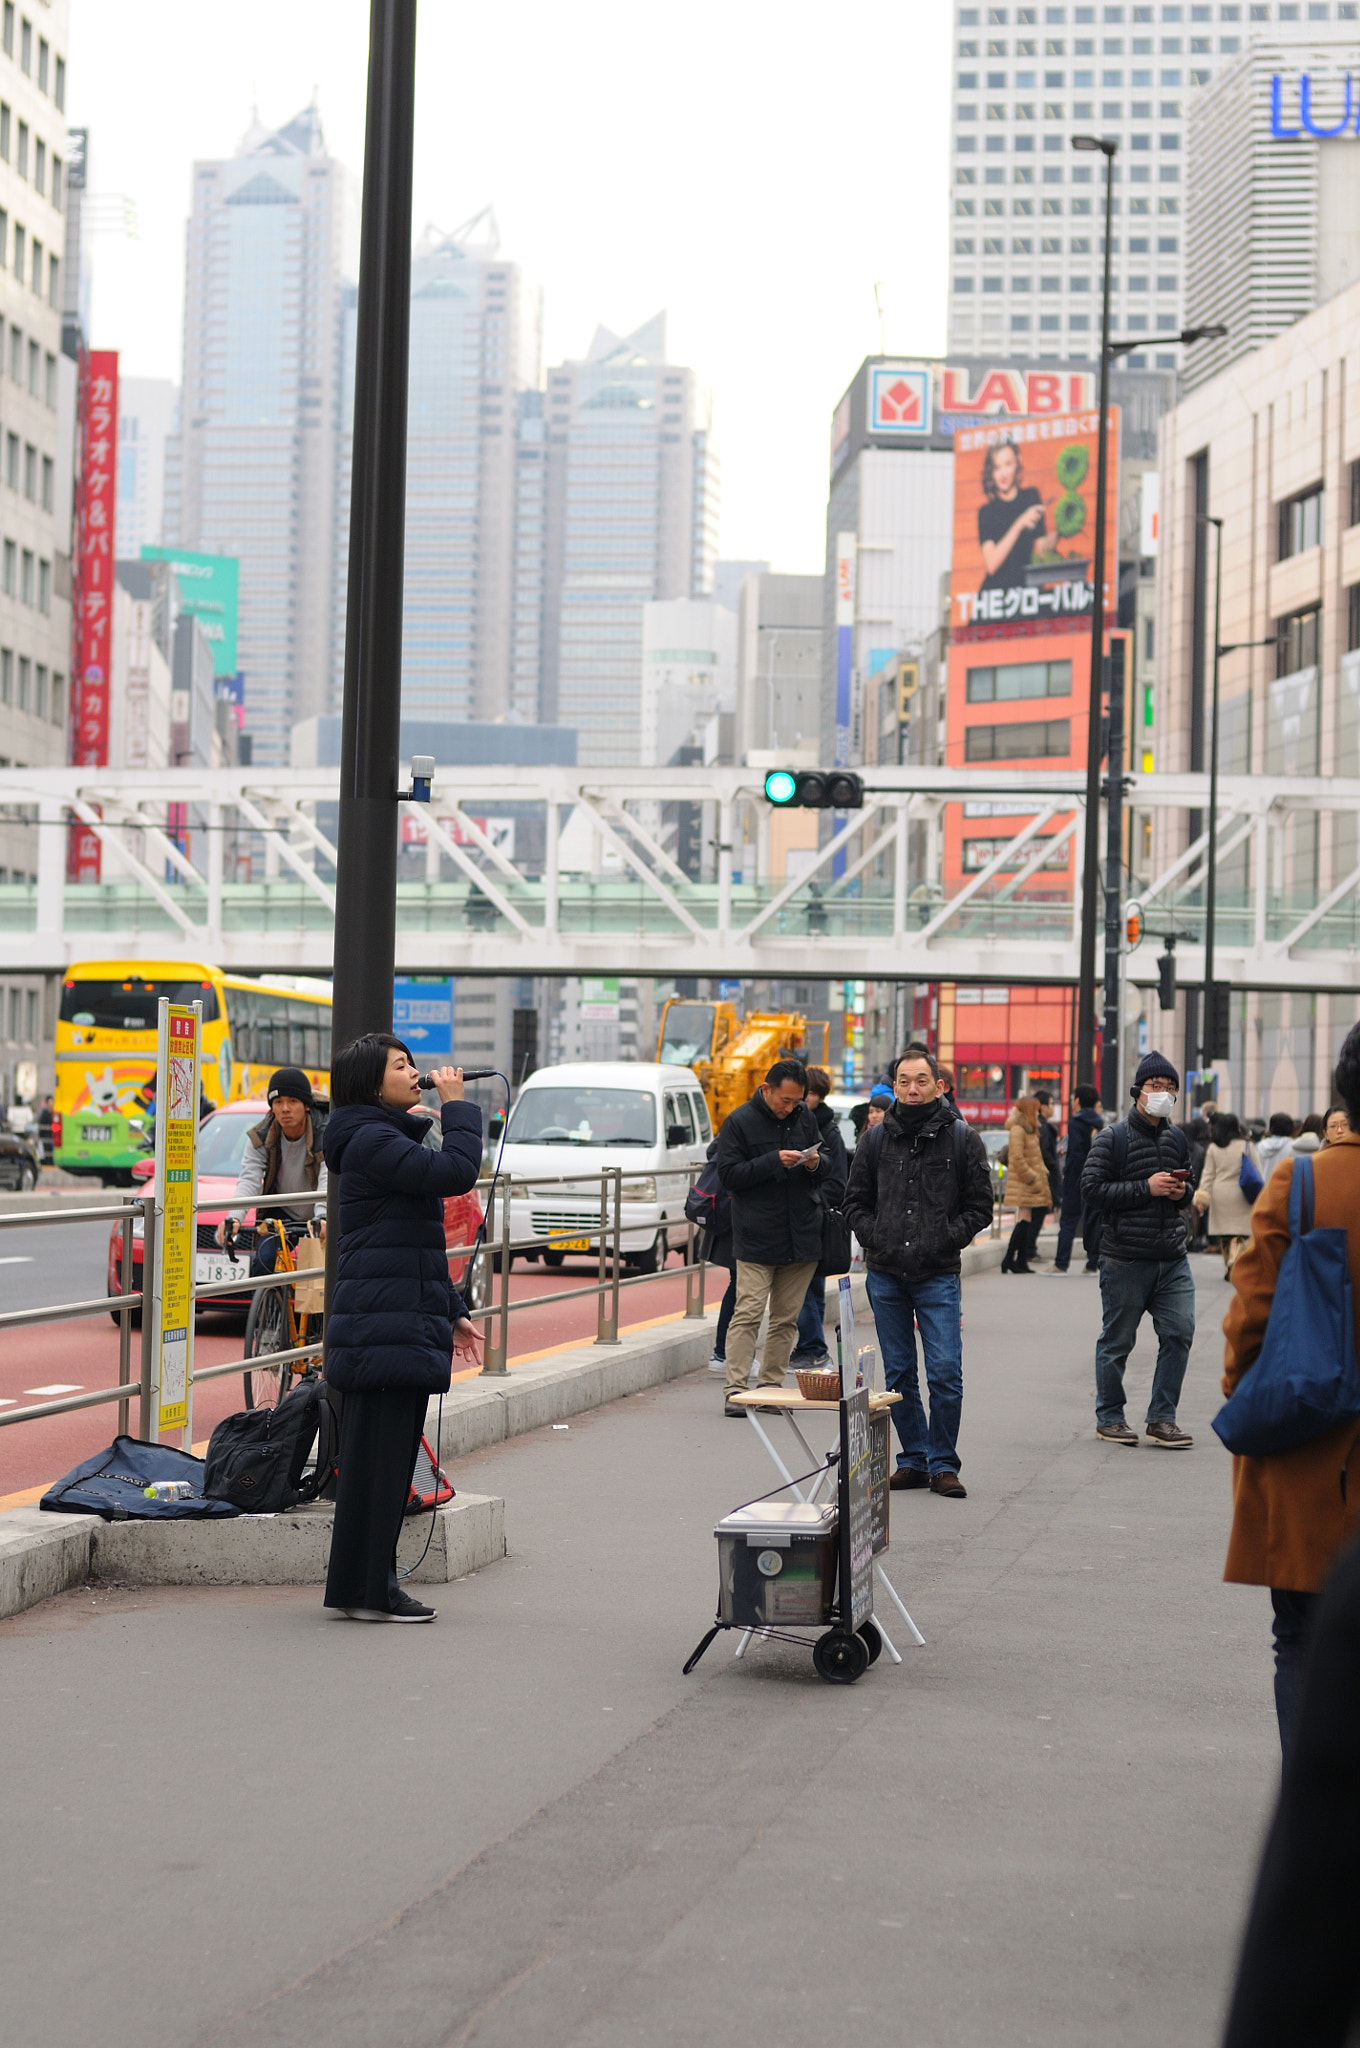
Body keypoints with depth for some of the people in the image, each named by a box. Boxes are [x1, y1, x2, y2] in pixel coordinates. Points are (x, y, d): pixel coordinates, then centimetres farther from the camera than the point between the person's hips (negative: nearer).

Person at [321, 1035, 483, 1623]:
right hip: (382, 1324, -10)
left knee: (393, 1457, 11)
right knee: (376, 1455, -7)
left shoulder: (394, 1139, 22)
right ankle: (365, 1591, -4)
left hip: (409, 1321, 10)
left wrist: (452, 1312, 24)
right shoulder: (371, 1140, -11)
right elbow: (456, 1172, -22)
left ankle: (374, 1584, 16)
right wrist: (456, 1105, -9)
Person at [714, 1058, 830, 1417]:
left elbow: (827, 1158, 18)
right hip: (757, 1237, -5)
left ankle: (772, 1385, 14)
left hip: (801, 1236, 5)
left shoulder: (805, 1117, 9)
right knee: (748, 1313, -9)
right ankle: (736, 1389, -8)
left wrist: (816, 1162, -6)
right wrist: (774, 1161, -18)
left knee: (786, 1317, 7)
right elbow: (728, 1174, -9)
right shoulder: (740, 1121, -5)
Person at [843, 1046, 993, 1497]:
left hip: (938, 1276, -3)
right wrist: (875, 1238, 0)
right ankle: (913, 1459, 17)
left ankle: (942, 1464, 2)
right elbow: (855, 1202, 16)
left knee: (945, 1373, -8)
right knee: (899, 1375, 7)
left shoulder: (961, 1138, 2)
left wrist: (945, 1240, -8)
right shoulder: (877, 1141, 9)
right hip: (885, 1275, 3)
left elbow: (979, 1206, 4)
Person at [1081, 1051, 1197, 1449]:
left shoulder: (1177, 1139, 14)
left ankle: (1161, 1418, 6)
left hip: (1172, 1257, 5)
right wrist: (1146, 1188, -17)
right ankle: (1109, 1417, 17)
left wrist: (1183, 1191, 2)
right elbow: (1092, 1188, -11)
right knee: (1117, 1340, 4)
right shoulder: (1112, 1139, -4)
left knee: (1179, 1333, -3)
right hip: (1125, 1261, -5)